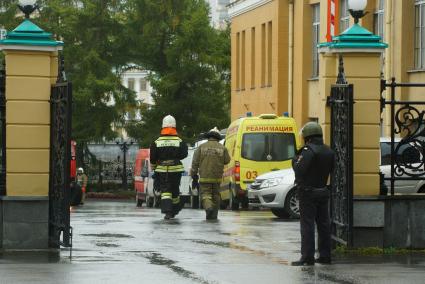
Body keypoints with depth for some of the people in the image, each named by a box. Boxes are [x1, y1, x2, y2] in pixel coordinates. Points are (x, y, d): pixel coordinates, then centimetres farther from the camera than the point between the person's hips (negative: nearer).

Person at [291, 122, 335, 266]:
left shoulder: (308, 151, -17)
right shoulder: (329, 152, 8)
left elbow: (299, 170, -22)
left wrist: (295, 160, -4)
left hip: (308, 192, -7)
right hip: (323, 191, 7)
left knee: (307, 224, -5)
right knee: (323, 223, 12)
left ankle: (307, 257, -7)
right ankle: (325, 255, 16)